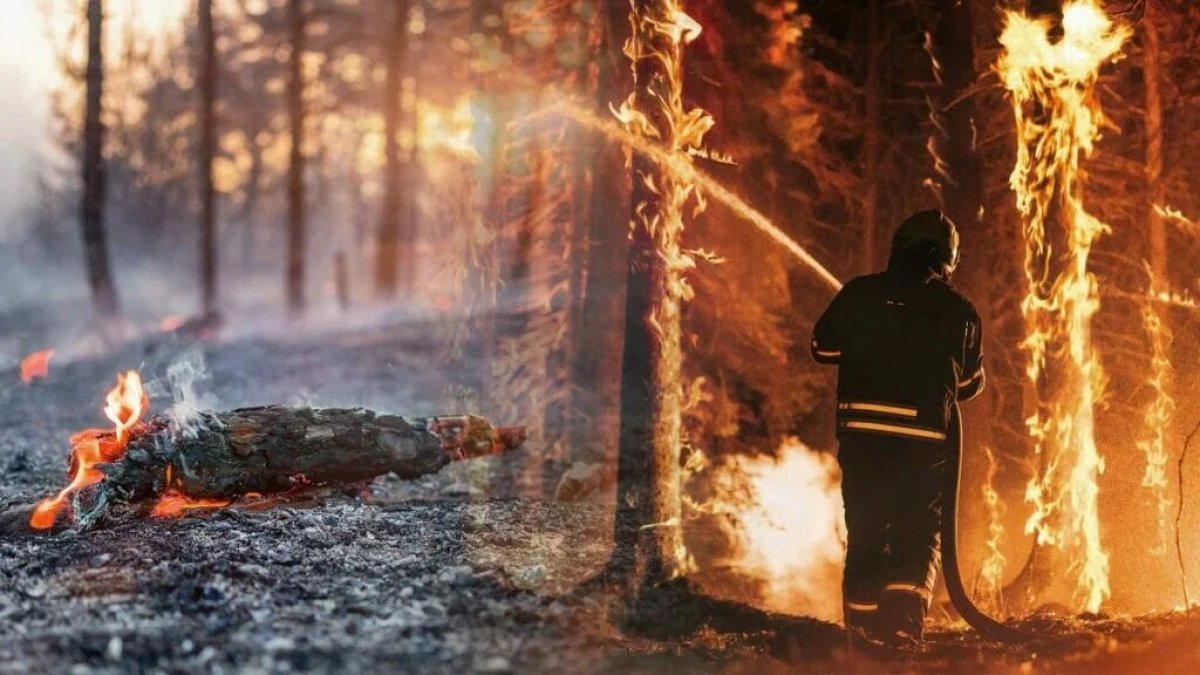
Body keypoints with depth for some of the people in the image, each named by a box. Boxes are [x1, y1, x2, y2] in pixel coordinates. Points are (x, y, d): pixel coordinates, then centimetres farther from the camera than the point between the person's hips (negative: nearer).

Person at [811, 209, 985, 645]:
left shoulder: (859, 295, 1)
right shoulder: (960, 311, 2)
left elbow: (822, 348, 12)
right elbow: (970, 383, 13)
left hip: (862, 430, 1)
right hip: (926, 435, -1)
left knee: (866, 527, 12)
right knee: (920, 531, 8)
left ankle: (863, 622, 13)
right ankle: (906, 608, -13)